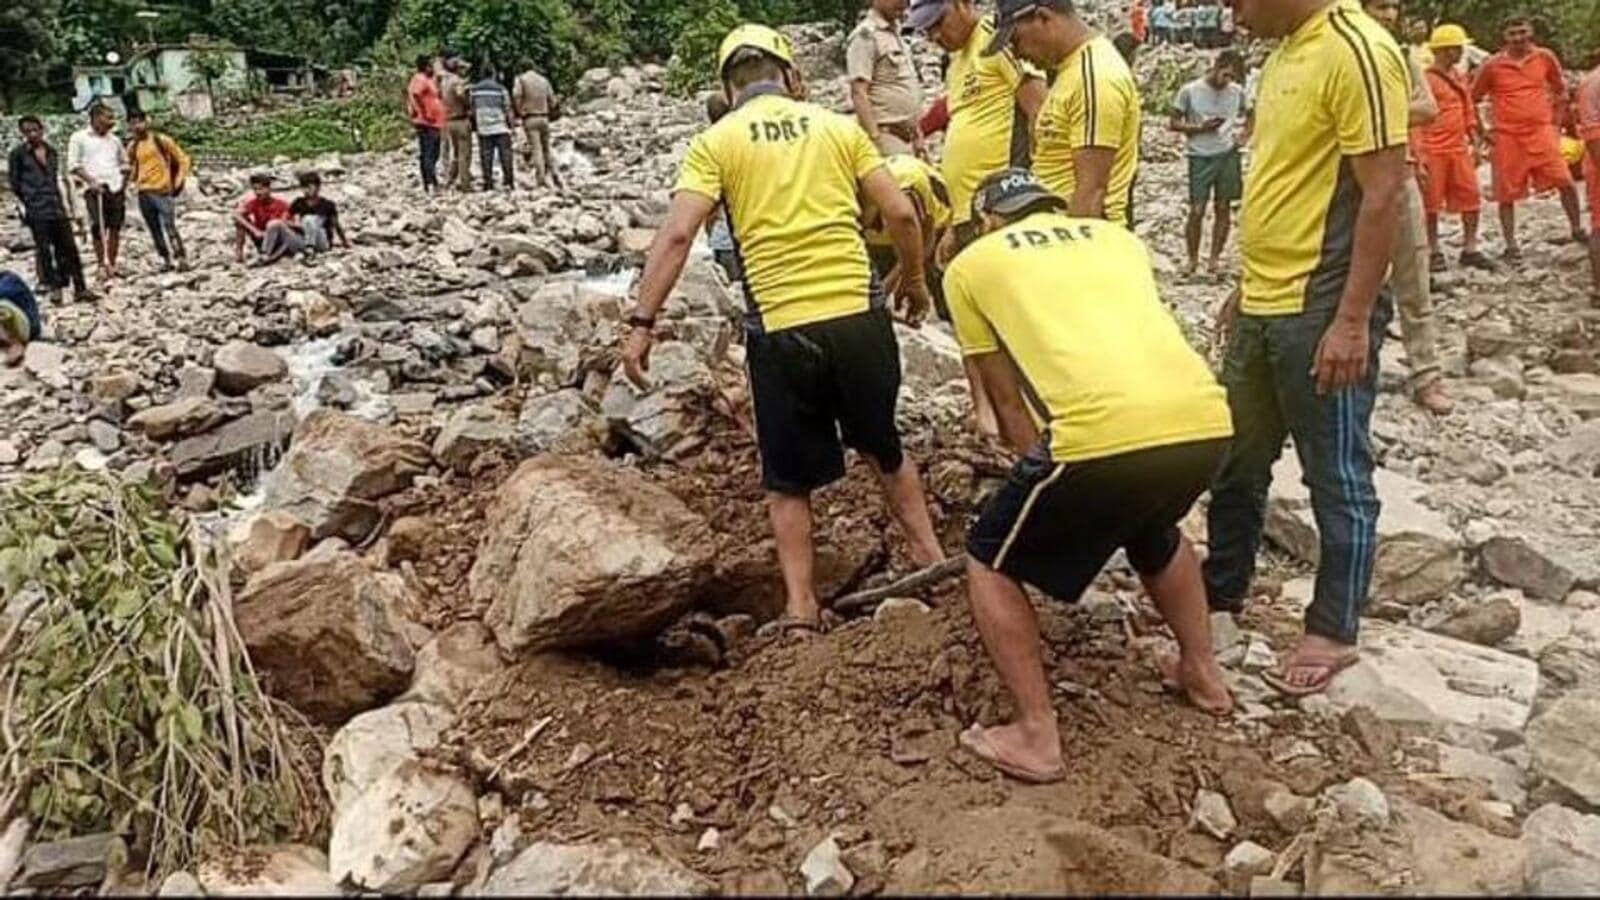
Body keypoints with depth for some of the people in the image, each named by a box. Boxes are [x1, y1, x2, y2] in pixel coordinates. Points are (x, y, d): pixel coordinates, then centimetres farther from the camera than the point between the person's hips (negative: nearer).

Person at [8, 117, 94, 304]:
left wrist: (60, 202, 13)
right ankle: (54, 288, 11)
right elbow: (13, 182, 1)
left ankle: (79, 288, 7)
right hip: (36, 211, -4)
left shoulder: (52, 152, 10)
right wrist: (27, 201, -1)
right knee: (44, 250, 3)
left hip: (57, 208, 4)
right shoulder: (18, 154, -2)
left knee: (69, 247, 3)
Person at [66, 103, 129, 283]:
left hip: (116, 188, 4)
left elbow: (124, 163, 24)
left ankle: (112, 265, 14)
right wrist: (91, 181, -13)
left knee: (115, 228, 5)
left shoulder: (114, 140, 15)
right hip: (95, 189, -4)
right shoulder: (79, 138, 3)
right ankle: (101, 266, -1)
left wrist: (124, 183, 10)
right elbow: (73, 165, -1)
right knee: (98, 228, -7)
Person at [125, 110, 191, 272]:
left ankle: (182, 259, -11)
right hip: (144, 193, 5)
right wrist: (130, 179, 4)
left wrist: (178, 182, -5)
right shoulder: (132, 147, 12)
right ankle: (166, 260, 13)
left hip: (163, 191, -5)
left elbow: (184, 160, 2)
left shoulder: (162, 140, -1)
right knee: (154, 229, 6)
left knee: (169, 226, -13)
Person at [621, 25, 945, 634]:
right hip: (859, 318, 2)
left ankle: (801, 608, 15)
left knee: (788, 479, 15)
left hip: (781, 332, -2)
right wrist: (914, 281, 21)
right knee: (884, 447, 26)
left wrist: (642, 324, -7)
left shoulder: (716, 142, 2)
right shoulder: (839, 127, 9)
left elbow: (677, 235, -9)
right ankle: (929, 557, 35)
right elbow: (900, 214, 5)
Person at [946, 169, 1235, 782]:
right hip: (1205, 422, 6)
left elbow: (1008, 398, 22)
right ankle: (1202, 672, 48)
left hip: (1104, 432, -6)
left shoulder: (972, 263, 19)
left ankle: (1036, 739, 17)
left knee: (991, 563, 19)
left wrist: (1038, 471, 37)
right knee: (1151, 528, 39)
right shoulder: (1117, 236, 31)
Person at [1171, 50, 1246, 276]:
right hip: (1201, 156, -3)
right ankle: (1193, 258, 12)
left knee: (1223, 208, 6)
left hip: (1228, 155, 3)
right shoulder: (1189, 91, -4)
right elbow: (1174, 123, 0)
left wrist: (1238, 131, 0)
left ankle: (1215, 258, 16)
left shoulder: (1237, 92, 5)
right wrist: (1199, 127, -14)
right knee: (1197, 210, -4)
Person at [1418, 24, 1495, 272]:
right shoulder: (1425, 79, -8)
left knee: (1471, 197, 4)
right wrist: (1419, 152, -17)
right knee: (1432, 201, 1)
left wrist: (1475, 143, 15)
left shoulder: (1460, 77, 14)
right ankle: (1434, 252, 10)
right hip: (1433, 150, -7)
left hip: (1459, 149, 7)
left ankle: (1470, 249, 12)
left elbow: (1469, 112, 20)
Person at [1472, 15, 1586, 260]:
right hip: (1506, 137, -1)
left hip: (1541, 132, 2)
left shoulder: (1545, 58, 2)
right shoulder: (1493, 65, -4)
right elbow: (1473, 99, 5)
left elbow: (1560, 89, 18)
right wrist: (1483, 131, 1)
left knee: (1565, 182, -4)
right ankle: (1511, 245, 12)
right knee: (1507, 193, 2)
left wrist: (1556, 121, 11)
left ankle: (1577, 230, 15)